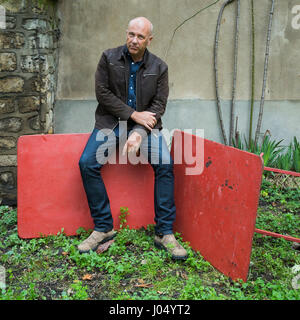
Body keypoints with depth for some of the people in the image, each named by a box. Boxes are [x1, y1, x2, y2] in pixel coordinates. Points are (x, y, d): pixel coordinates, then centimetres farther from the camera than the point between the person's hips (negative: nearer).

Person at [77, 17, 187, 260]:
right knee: (87, 163, -22)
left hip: (144, 124, 0)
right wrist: (133, 114, -13)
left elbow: (159, 104, -2)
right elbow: (102, 92, -3)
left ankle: (164, 233, -14)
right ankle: (103, 228, -9)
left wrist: (140, 133, -19)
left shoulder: (159, 67, 3)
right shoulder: (109, 58, 2)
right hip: (111, 121, 1)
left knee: (165, 164, -25)